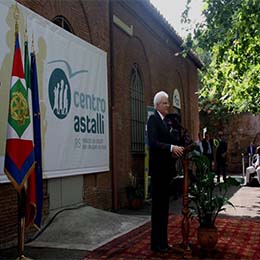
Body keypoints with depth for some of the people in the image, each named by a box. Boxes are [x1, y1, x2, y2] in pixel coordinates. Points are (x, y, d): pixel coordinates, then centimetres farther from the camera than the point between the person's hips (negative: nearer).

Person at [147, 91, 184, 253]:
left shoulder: (165, 122, 18)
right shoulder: (153, 119, -9)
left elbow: (166, 142, 15)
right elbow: (153, 142, -21)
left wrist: (176, 150, -2)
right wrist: (172, 148, -28)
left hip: (166, 169, 9)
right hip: (158, 168, -9)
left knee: (164, 205, 13)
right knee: (158, 205, -3)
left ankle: (163, 241, 22)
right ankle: (156, 243, 5)